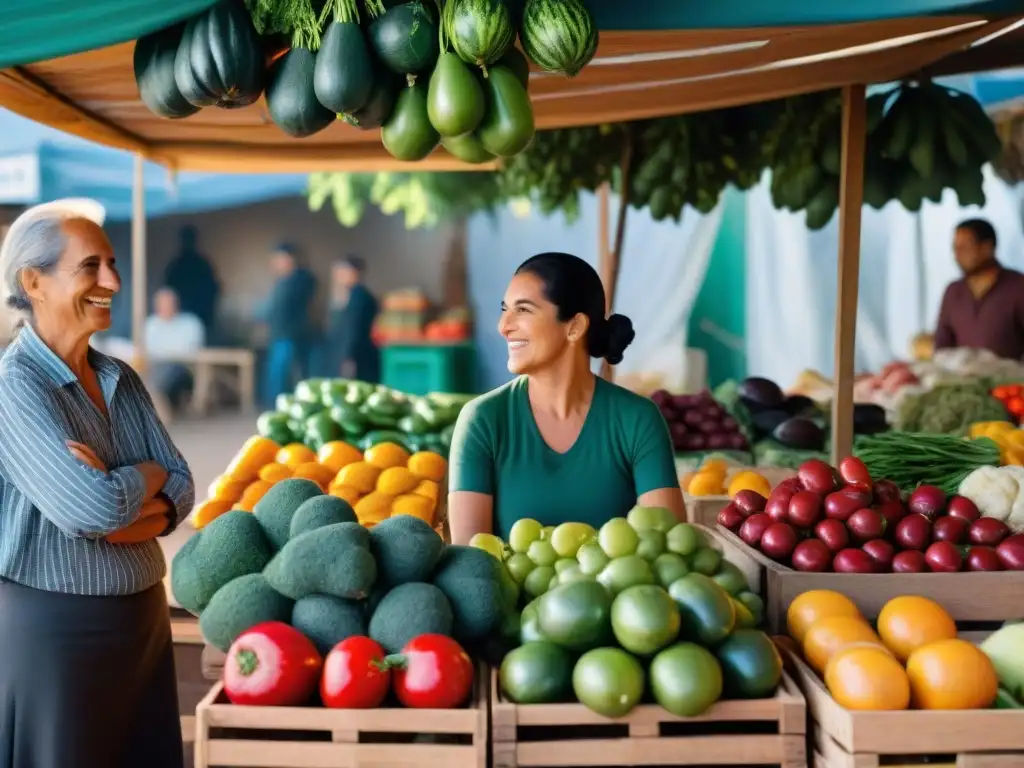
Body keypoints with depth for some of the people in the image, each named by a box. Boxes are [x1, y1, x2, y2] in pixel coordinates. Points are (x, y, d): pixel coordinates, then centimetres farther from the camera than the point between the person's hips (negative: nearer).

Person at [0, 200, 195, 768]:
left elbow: (181, 489, 3)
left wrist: (124, 503, -17)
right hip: (52, 624, -7)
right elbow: (93, 509, -24)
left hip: (143, 616, 7)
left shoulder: (121, 380, 8)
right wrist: (148, 476, -5)